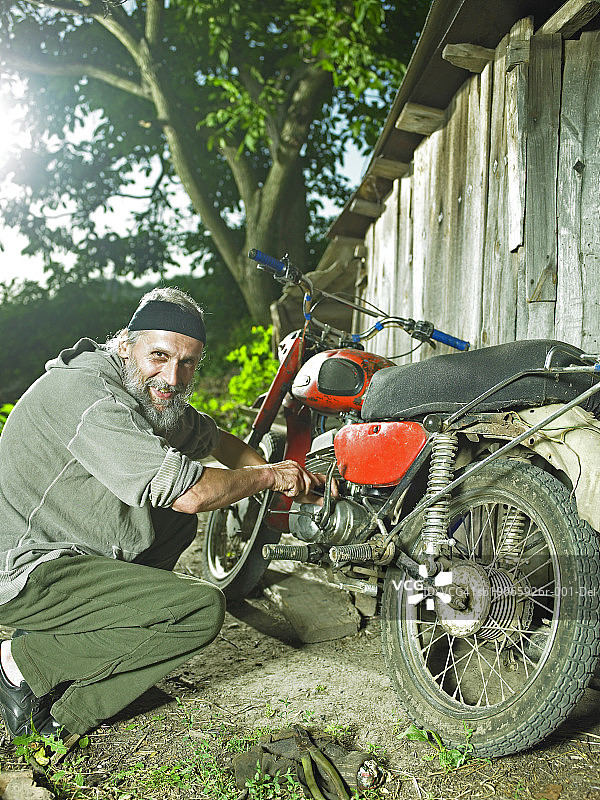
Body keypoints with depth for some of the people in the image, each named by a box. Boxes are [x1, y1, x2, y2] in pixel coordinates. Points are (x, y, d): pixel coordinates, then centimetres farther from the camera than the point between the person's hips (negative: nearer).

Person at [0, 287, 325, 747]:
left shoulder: (155, 395, 7)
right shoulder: (91, 394, -24)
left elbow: (216, 439, 21)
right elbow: (188, 491, -28)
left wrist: (285, 477, 6)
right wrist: (268, 476, -11)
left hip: (72, 548, 10)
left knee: (178, 521, 18)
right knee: (202, 609, -17)